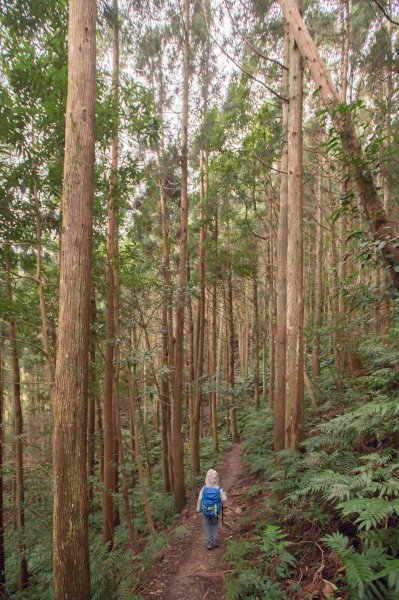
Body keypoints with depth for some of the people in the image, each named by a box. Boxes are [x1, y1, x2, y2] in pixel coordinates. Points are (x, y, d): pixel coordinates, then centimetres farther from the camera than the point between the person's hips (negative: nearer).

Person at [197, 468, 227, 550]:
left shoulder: (204, 488, -20)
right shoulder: (219, 489, -22)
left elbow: (200, 499, -12)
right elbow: (224, 500, -13)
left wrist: (198, 508, 3)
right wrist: (223, 493, 6)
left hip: (206, 511, 0)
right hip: (215, 512, 0)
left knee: (207, 526, 18)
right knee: (215, 525, 23)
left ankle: (209, 543, 23)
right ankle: (215, 541, 28)